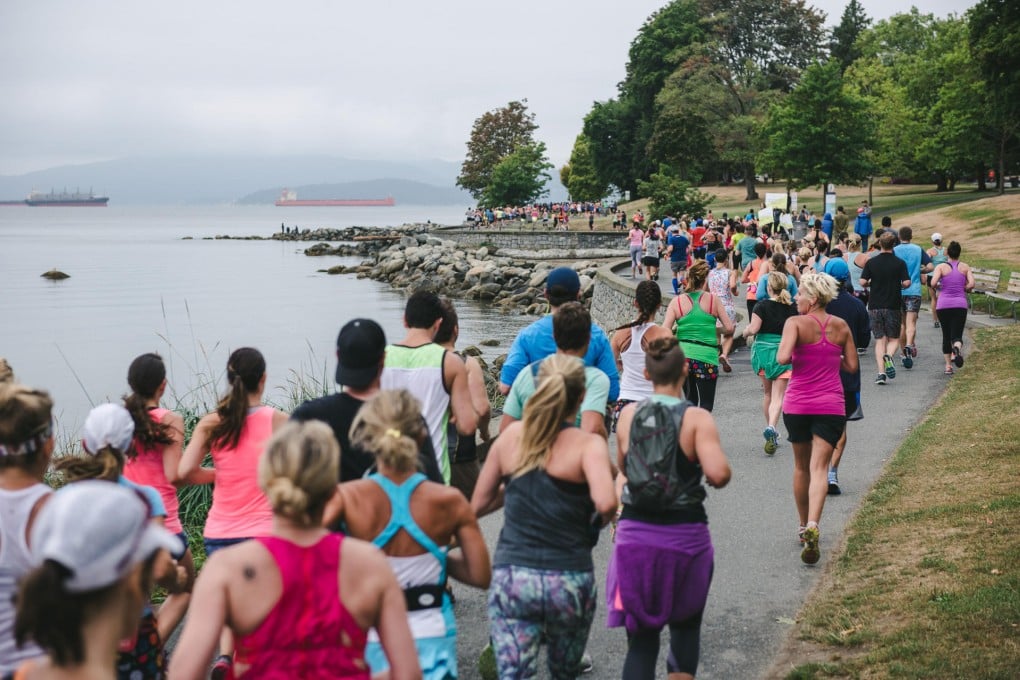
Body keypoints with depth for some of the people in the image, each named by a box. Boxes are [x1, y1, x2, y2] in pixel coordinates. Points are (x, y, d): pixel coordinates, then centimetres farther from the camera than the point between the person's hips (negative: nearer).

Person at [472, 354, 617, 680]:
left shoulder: (511, 435, 4)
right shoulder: (588, 444, -6)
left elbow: (477, 506, 11)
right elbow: (605, 502, -24)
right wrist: (597, 524, -2)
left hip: (511, 578, 1)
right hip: (570, 579, -1)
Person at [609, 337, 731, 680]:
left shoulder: (628, 415, -1)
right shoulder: (697, 419, -11)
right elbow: (718, 474, -22)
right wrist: (722, 473, -1)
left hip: (635, 535, 2)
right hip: (686, 536, -2)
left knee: (641, 638, 8)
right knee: (686, 625, 24)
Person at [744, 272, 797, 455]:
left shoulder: (762, 306, -8)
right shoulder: (793, 308, -1)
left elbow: (753, 329, -15)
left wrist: (745, 332, 6)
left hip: (764, 350, 0)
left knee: (767, 392, 18)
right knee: (778, 395, -2)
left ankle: (770, 431, 25)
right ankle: (771, 427, -26)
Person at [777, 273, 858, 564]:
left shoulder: (795, 323, -8)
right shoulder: (841, 326, 4)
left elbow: (783, 358, -22)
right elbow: (852, 366, 9)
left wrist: (792, 354, 0)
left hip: (797, 405, -1)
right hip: (831, 406, 1)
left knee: (801, 466, 16)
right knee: (819, 468, -6)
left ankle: (804, 526, 28)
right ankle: (813, 527, -27)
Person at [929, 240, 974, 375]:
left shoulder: (941, 267, -1)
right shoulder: (965, 267, 4)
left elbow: (933, 283, -14)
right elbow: (971, 284, -6)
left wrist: (939, 287, 8)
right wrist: (963, 290, 13)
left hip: (944, 305, 0)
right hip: (960, 304, 0)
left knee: (946, 335, 13)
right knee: (957, 335, -2)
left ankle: (948, 366, 12)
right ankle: (957, 347, -38)